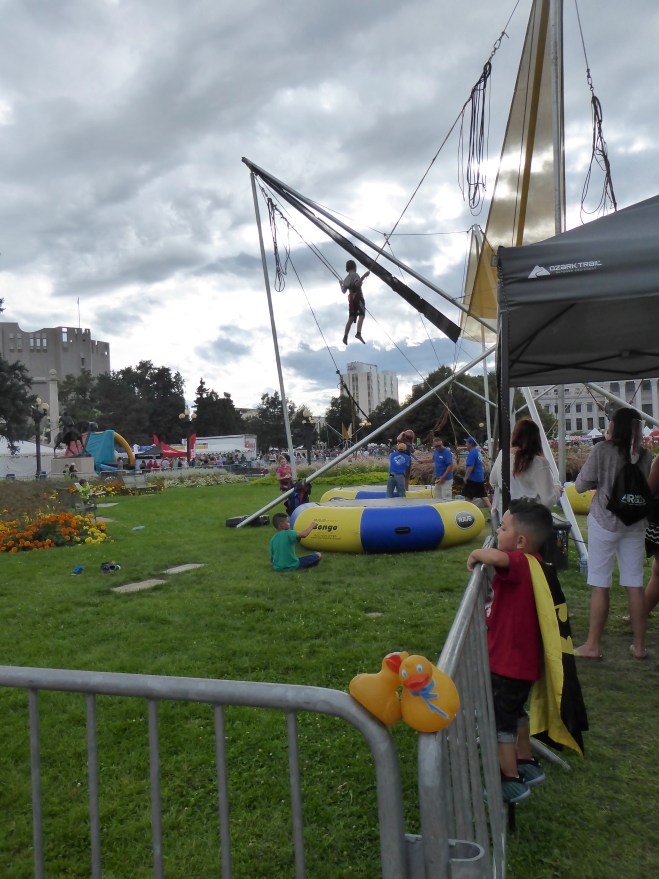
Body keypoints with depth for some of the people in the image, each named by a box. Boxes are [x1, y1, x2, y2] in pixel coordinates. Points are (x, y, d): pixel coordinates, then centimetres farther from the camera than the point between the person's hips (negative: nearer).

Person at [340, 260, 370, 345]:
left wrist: (341, 284, 41)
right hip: (357, 297, -8)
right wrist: (364, 276, -24)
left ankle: (345, 337, -1)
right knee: (361, 315, -20)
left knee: (351, 318, 7)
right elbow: (357, 284, -22)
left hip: (351, 298, 8)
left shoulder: (346, 278, 20)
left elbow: (343, 291, 24)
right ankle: (358, 333, -39)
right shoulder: (355, 275, -2)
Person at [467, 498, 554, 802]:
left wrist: (476, 554, -30)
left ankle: (512, 780, 22)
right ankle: (526, 764, 42)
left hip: (508, 662, -9)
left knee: (500, 720, 8)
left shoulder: (517, 562, -27)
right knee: (514, 711, 27)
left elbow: (496, 556, -48)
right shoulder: (532, 562, 1)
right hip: (524, 659, 9)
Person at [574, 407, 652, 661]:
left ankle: (593, 646, 9)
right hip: (635, 525, 4)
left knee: (600, 586, 2)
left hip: (604, 521, -4)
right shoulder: (645, 456, 0)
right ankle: (639, 646, 19)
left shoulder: (602, 450, -12)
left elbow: (581, 485, -8)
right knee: (635, 585, 11)